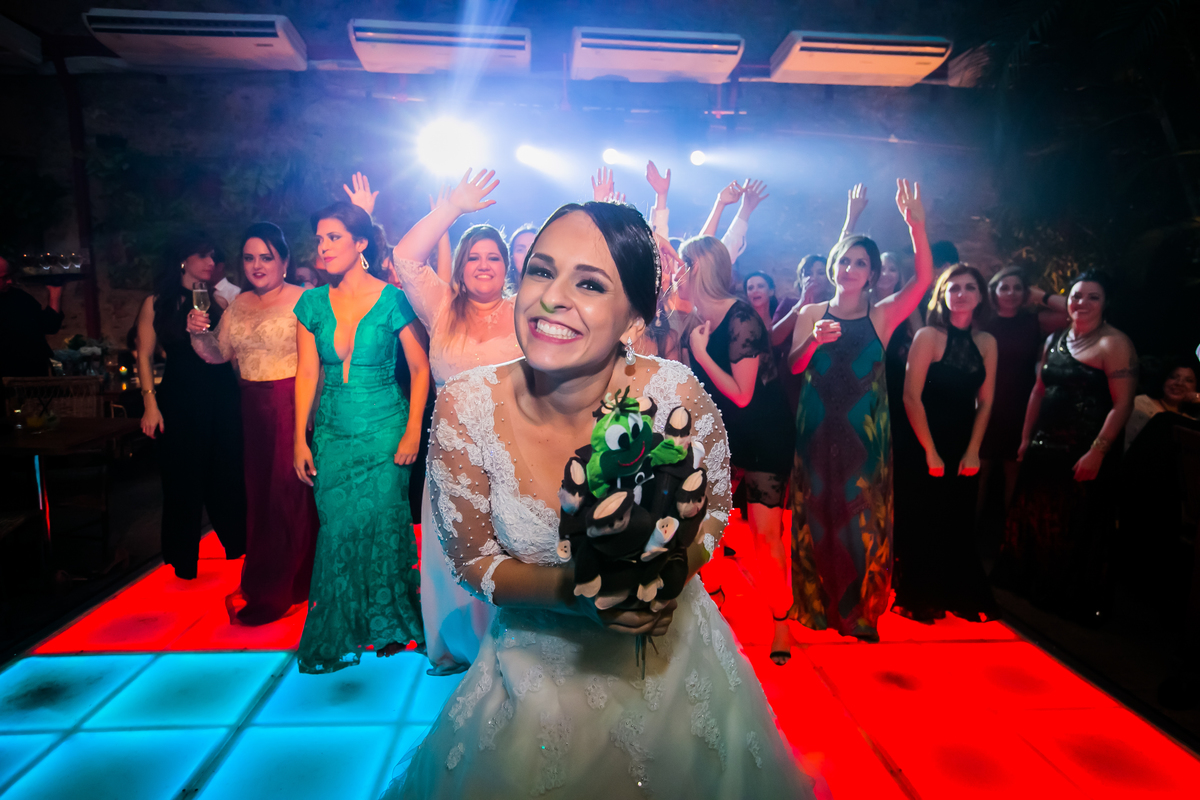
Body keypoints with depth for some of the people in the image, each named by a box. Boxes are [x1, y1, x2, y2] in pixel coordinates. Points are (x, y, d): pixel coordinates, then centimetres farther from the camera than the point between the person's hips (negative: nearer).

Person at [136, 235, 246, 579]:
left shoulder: (218, 301, 8)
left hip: (222, 398, 2)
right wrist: (151, 403, -5)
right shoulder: (156, 304, 3)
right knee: (184, 479, 7)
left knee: (227, 473, 7)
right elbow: (145, 355, 1)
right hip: (179, 399, -1)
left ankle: (236, 543, 26)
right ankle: (184, 559, 24)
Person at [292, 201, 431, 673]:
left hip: (384, 431, -3)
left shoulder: (391, 300, -7)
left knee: (380, 524, 0)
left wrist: (412, 432, -8)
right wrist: (300, 439, 3)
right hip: (332, 433, 3)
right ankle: (335, 638, 19)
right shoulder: (312, 304, 3)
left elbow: (420, 369, -4)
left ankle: (388, 625, 21)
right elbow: (306, 374, 6)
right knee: (337, 531, 3)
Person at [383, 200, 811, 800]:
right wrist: (571, 589, -29)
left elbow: (713, 512, -7)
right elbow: (473, 559, -11)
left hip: (669, 649, 1)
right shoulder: (466, 407, -23)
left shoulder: (676, 394, -25)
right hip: (536, 665, 0)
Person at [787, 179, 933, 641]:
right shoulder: (811, 314, 6)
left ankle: (858, 608, 22)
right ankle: (815, 602, 25)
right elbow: (793, 366, -4)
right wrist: (814, 340, -23)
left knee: (862, 520, 4)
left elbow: (922, 279, -11)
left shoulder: (882, 316, 3)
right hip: (816, 430, 1)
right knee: (815, 514, 8)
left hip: (864, 433, -1)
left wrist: (916, 225, -22)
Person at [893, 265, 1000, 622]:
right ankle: (918, 599, 20)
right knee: (923, 524, 4)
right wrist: (931, 452, -13)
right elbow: (911, 397, -13)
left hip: (964, 449, 4)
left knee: (959, 525, 10)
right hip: (926, 447, -4)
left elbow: (985, 401, 6)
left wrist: (973, 450, -3)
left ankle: (958, 597, 26)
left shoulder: (986, 342, 5)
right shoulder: (928, 336, -9)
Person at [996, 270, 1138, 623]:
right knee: (1035, 517, 16)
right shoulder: (1055, 340, 11)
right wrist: (1026, 438, 11)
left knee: (1076, 527, 5)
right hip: (1045, 448, 7)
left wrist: (1097, 452, -23)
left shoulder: (1114, 344, -12)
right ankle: (1032, 583, 35)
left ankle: (1074, 598, 23)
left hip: (1085, 454, -7)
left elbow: (1122, 404, -17)